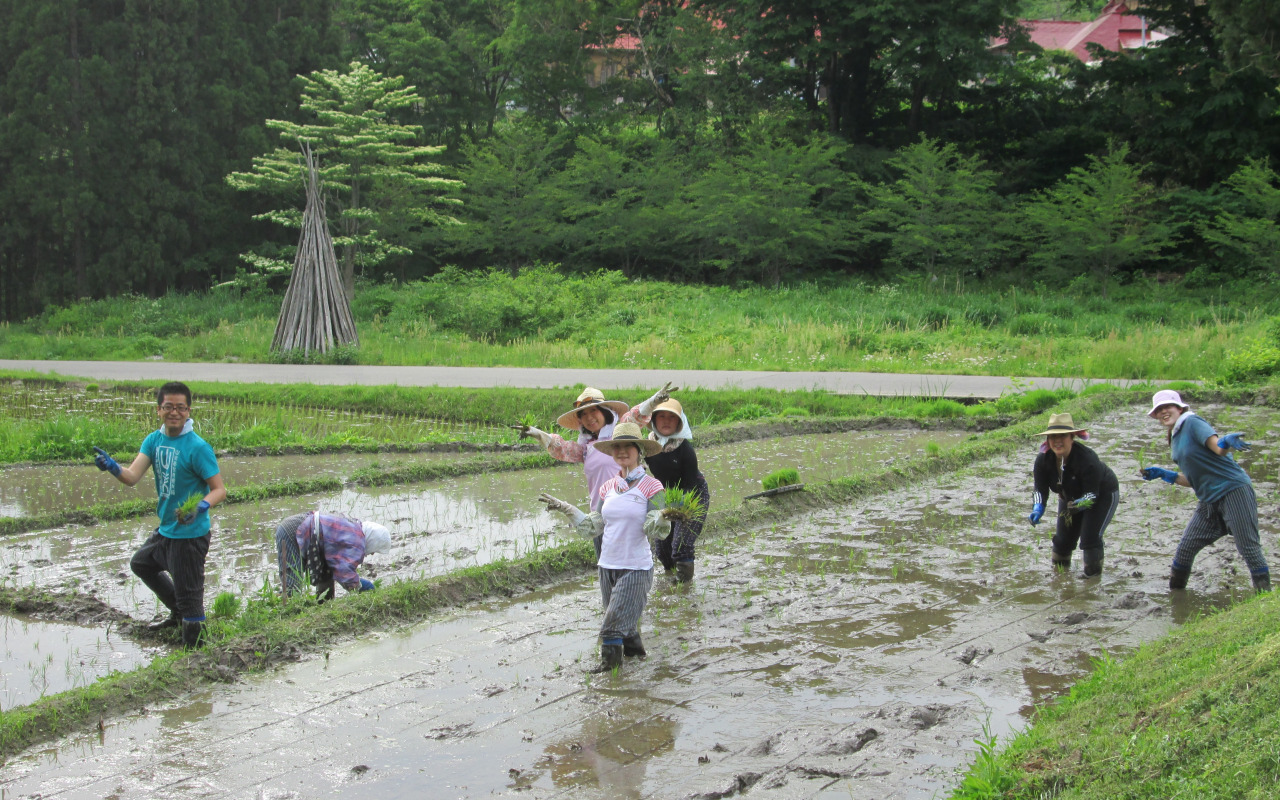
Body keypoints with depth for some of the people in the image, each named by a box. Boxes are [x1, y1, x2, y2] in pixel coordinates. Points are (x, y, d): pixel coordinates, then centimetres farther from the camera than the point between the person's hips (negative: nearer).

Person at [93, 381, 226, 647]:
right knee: (140, 564, 31)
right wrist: (112, 467, -31)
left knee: (189, 594, -3)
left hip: (190, 534, -9)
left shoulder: (198, 447, -19)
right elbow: (132, 477, -10)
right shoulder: (154, 440, 1)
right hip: (165, 529, 9)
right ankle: (178, 614, 45)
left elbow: (219, 490, -19)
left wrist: (200, 507, -38)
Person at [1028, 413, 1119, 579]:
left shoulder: (1087, 459, -37)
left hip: (1103, 495, -5)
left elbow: (1092, 494, -34)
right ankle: (1059, 570, 28)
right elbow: (1040, 490, -18)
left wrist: (1079, 504, -50)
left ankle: (1093, 571, 3)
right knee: (1063, 536, 4)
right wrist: (1037, 509, -36)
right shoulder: (1043, 460, -21)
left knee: (1090, 536, -18)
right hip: (1071, 497, 5)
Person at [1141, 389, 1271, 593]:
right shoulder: (1175, 440, 15)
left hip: (1234, 491, -8)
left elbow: (1217, 448, -24)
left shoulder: (1192, 423, -7)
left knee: (1249, 548, -9)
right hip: (1209, 500, 8)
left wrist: (1225, 442, -45)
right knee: (1185, 548, 5)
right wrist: (1164, 474, 15)